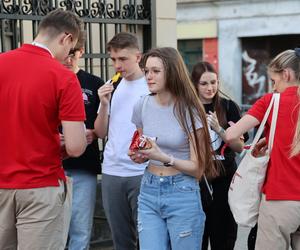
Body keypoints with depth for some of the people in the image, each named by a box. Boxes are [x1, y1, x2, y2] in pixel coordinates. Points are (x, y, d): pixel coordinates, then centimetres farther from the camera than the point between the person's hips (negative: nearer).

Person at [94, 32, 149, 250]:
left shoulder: (151, 86, -3)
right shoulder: (110, 87, 10)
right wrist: (104, 104, -5)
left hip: (142, 172, -4)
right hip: (112, 172, 5)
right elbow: (101, 132, 10)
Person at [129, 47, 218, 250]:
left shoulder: (189, 111, -10)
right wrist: (138, 155, -4)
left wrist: (164, 158, -22)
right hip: (149, 192, 4)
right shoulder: (142, 106, 2)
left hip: (182, 194, -4)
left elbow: (197, 169, -8)